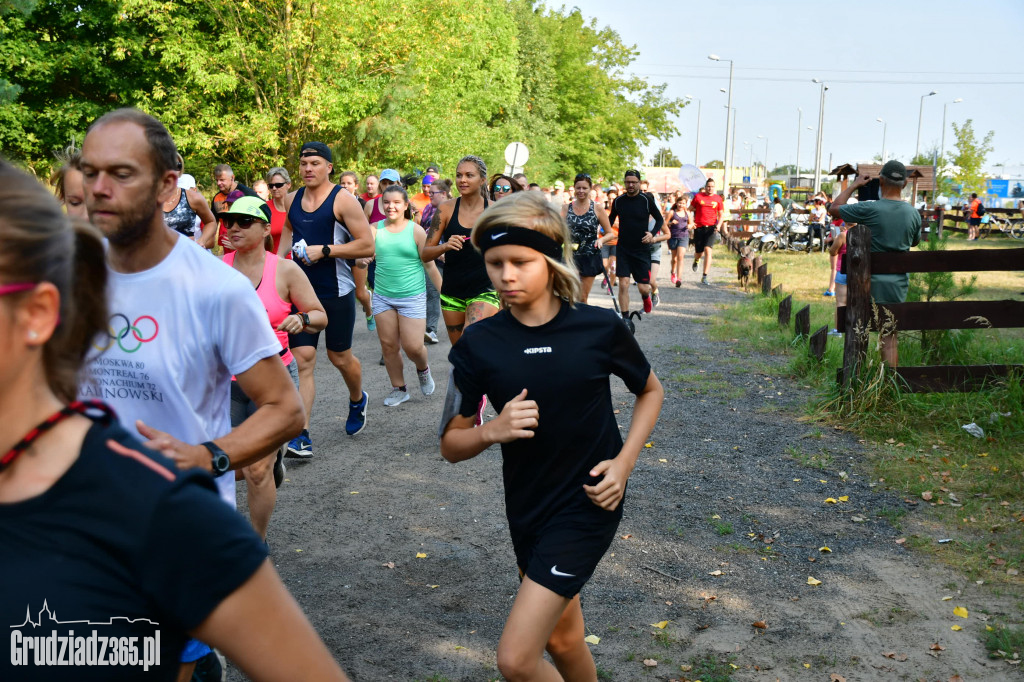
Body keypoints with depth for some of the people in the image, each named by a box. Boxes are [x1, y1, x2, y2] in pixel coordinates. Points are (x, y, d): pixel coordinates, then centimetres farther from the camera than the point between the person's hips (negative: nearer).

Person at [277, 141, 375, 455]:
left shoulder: (343, 200, -10)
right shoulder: (292, 200, 7)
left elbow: (367, 245, -14)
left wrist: (324, 250, -19)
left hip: (336, 293, -4)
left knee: (340, 357, 10)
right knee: (302, 359, -4)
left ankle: (357, 400, 43)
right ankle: (301, 436, -4)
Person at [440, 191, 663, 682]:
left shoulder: (599, 328, -12)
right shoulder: (479, 344, -7)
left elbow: (651, 391, 6)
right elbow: (451, 445, 0)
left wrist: (624, 462, -8)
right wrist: (493, 430, -22)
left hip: (588, 502, -4)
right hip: (527, 507, 4)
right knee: (562, 638, 22)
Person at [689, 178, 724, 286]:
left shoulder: (718, 198, 5)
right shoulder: (698, 196, 2)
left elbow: (721, 215, 10)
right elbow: (690, 210, 10)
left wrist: (719, 225, -8)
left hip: (711, 228, 0)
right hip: (699, 227, 0)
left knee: (708, 250, -15)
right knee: (698, 252, 9)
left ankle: (704, 277, -14)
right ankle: (696, 261, 51)